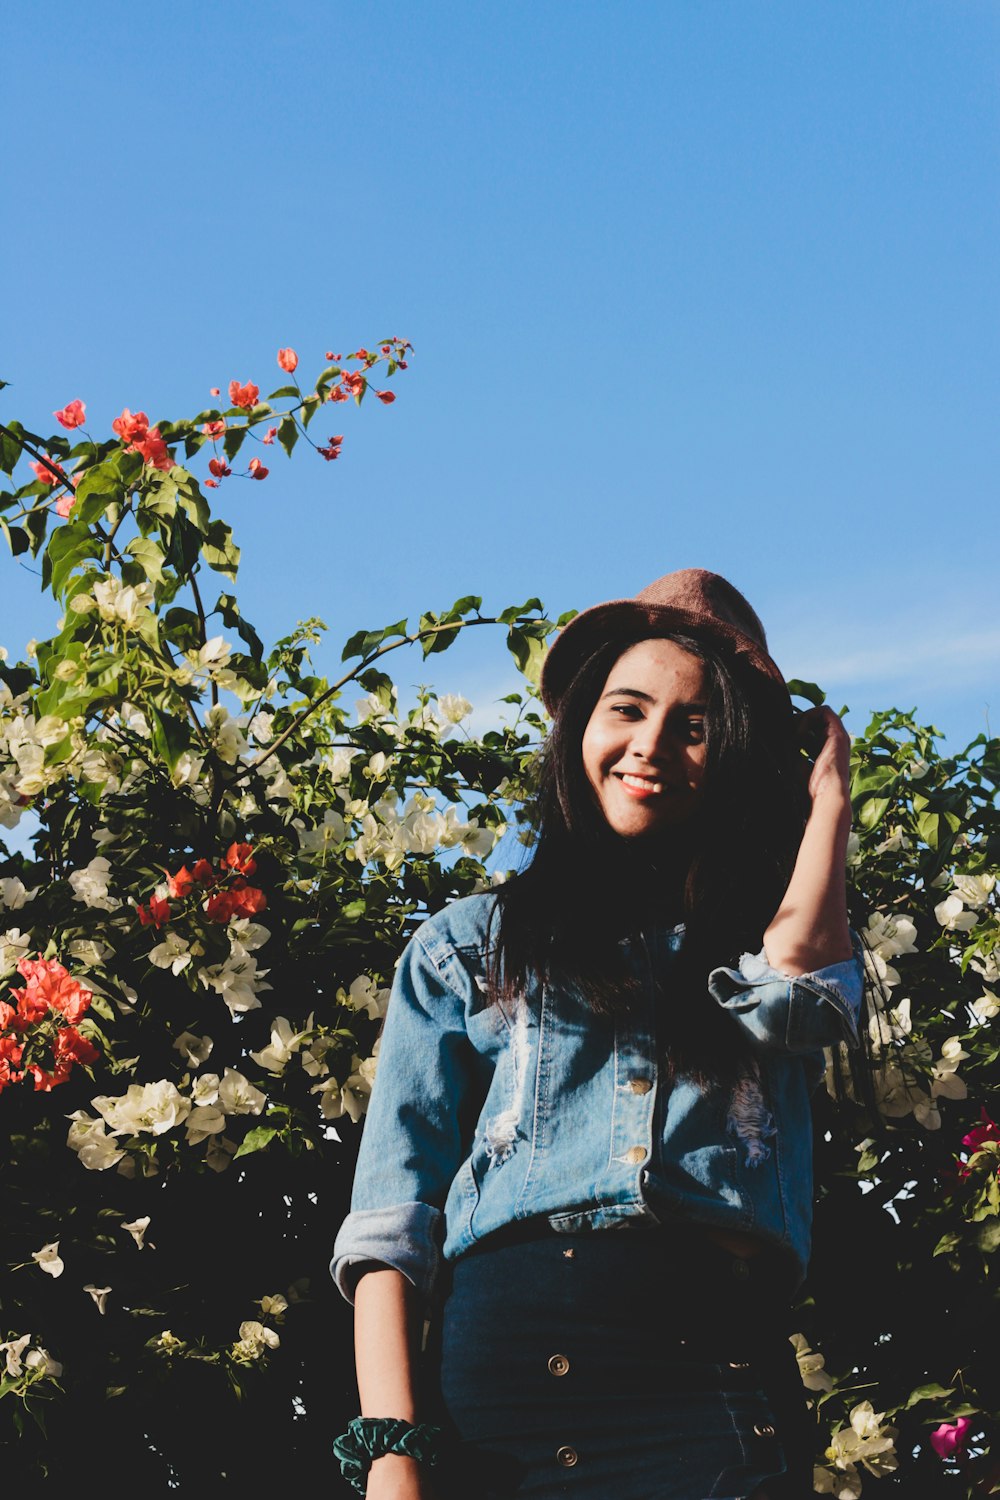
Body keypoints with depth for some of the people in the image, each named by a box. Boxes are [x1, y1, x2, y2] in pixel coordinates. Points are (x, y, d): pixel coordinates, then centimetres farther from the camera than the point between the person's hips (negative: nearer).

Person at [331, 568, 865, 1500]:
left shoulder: (754, 932, 23)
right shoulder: (469, 945, 18)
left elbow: (798, 970, -4)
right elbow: (392, 1210, 8)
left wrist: (826, 791, 13)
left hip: (720, 1380, 1)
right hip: (499, 1366, -1)